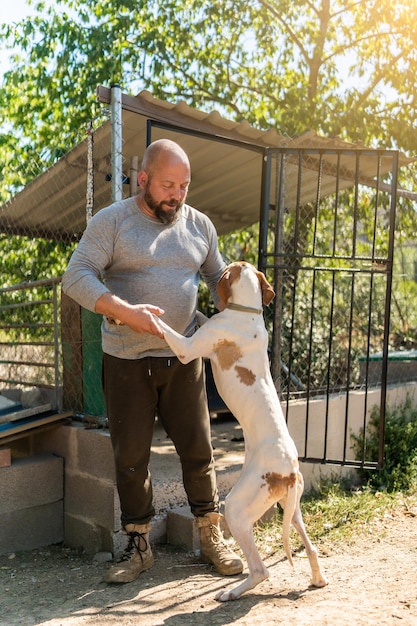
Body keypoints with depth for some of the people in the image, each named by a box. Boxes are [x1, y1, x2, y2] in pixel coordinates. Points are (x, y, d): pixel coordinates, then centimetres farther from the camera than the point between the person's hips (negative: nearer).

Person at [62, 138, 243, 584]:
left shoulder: (199, 225, 7)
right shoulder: (111, 221, -6)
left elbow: (217, 276, 19)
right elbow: (76, 277, -14)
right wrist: (126, 311, -28)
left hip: (183, 358, 3)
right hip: (126, 361, -2)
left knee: (198, 450, 6)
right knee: (130, 455, 6)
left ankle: (211, 538, 23)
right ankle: (138, 547, 22)